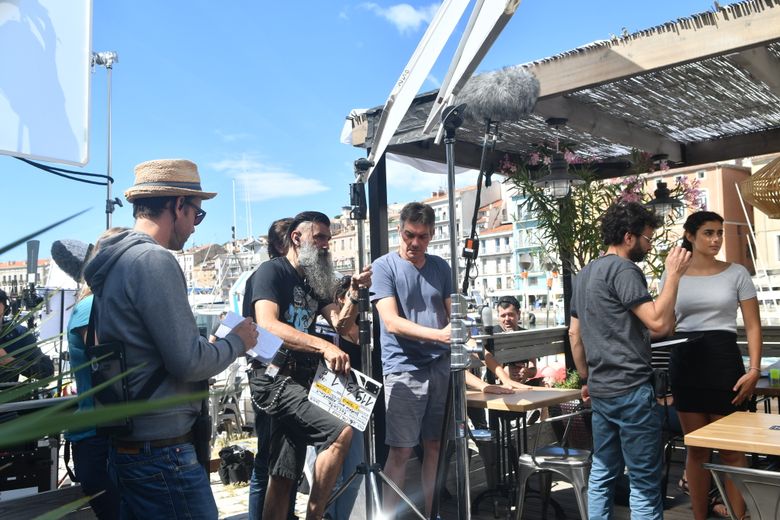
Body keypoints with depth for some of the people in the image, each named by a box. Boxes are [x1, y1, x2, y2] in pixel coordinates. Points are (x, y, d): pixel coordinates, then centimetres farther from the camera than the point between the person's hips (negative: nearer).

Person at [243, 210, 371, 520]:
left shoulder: (313, 283, 17)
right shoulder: (271, 271, -8)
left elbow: (340, 324, 8)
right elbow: (267, 326, -24)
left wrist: (354, 293, -10)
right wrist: (324, 347, -35)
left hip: (298, 383, 8)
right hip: (274, 380, -8)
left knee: (283, 478, 11)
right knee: (340, 432, -24)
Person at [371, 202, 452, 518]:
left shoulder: (441, 267, 12)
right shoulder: (384, 266, -4)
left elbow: (452, 314, 13)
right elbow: (392, 322, -13)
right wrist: (439, 334, -25)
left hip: (441, 366, 5)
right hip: (403, 368, -4)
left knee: (434, 446, 11)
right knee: (400, 451, -2)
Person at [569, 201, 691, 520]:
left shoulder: (585, 274, 15)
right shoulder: (623, 270, -12)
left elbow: (574, 333, 18)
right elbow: (658, 324, -19)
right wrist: (673, 274, -13)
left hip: (600, 390, 9)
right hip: (631, 389, -9)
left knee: (602, 473, 14)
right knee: (644, 482, -1)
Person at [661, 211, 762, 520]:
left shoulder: (736, 273, 2)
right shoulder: (672, 276, 5)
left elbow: (753, 326, 1)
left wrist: (754, 369, -11)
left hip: (725, 359, -1)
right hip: (685, 362, 1)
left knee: (731, 449, 3)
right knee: (696, 450, 9)